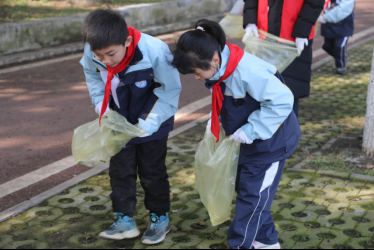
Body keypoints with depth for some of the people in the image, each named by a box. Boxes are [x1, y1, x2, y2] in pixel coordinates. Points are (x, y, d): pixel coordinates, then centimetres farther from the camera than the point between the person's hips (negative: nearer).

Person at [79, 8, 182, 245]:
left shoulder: (154, 52, -34)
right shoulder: (91, 53, -22)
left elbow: (170, 89, -21)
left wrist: (150, 122, -26)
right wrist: (103, 106, -8)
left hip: (152, 125, -4)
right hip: (120, 123, 4)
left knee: (152, 172, 9)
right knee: (120, 170, 10)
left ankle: (160, 218, 29)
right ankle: (124, 220, 25)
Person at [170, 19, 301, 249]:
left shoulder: (247, 71, -34)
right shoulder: (221, 70, -6)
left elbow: (282, 101, -31)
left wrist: (248, 131, -28)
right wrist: (215, 119, -2)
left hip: (272, 140, -10)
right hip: (252, 139, 10)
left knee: (252, 195, 0)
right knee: (245, 187, 19)